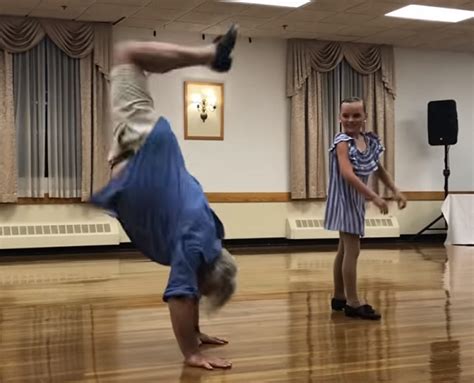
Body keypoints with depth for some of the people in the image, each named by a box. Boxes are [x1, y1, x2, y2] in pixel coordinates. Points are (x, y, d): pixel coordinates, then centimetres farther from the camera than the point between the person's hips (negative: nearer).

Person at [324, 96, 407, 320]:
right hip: (344, 198, -8)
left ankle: (339, 297, 24)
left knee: (345, 249, 14)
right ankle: (353, 303, -4)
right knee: (352, 250, -9)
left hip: (357, 199, 8)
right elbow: (347, 174, -30)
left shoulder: (370, 141, 5)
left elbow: (378, 169, 19)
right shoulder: (342, 141, -18)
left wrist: (395, 191, 13)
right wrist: (374, 197, -32)